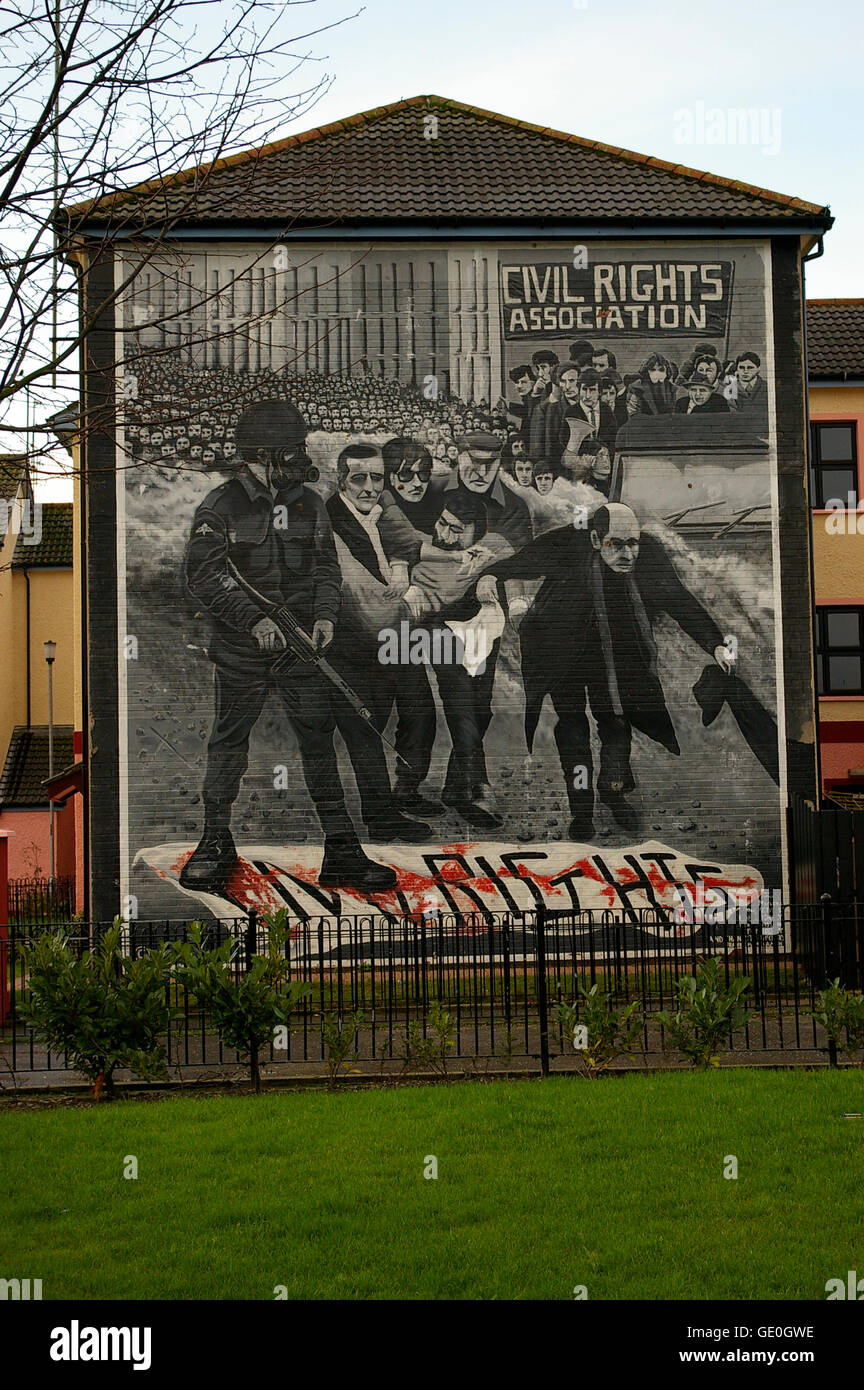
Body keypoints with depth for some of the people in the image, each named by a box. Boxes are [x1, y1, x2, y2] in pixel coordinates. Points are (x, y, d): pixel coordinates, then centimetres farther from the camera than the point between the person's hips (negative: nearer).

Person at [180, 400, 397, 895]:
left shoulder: (310, 504, 7)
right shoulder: (223, 506, -6)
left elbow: (327, 567, 13)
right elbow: (204, 575, -10)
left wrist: (326, 615, -5)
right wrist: (254, 619, -19)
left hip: (300, 646, 3)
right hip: (241, 650, -3)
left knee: (320, 740, -1)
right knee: (230, 743, 8)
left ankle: (342, 852, 2)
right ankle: (216, 844, 23)